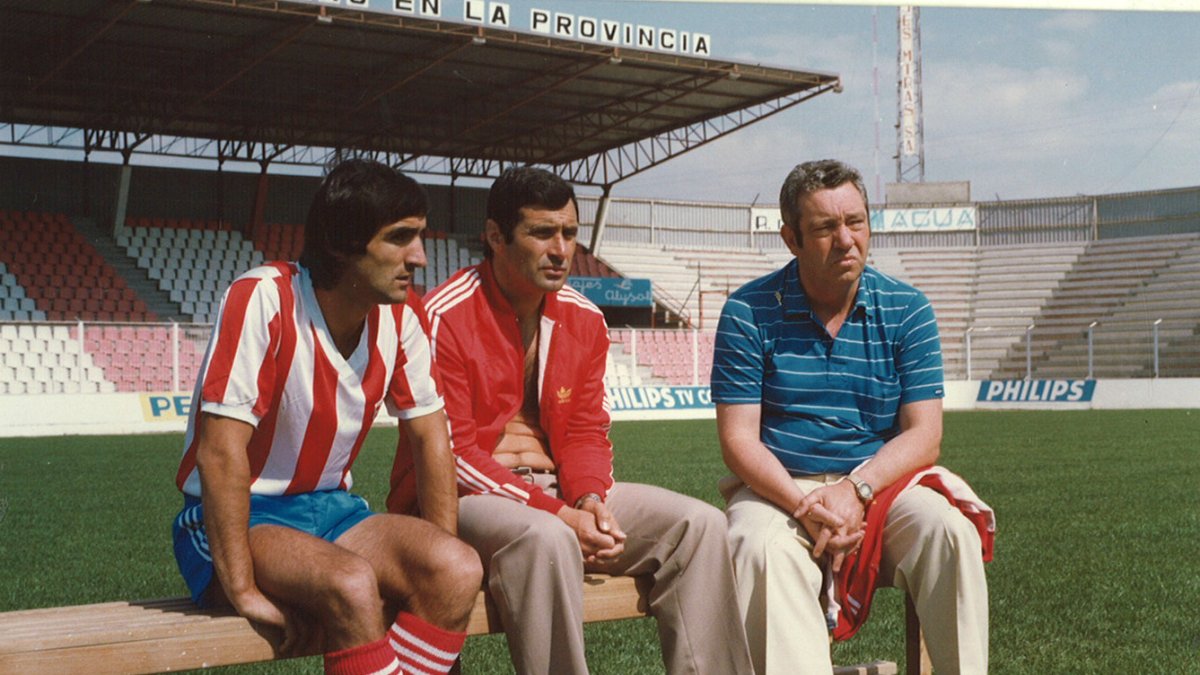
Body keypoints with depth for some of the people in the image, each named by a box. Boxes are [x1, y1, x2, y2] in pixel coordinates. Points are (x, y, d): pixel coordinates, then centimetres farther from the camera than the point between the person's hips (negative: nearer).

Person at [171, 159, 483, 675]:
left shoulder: (402, 315, -3)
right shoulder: (263, 300, -21)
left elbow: (429, 435, 6)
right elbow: (219, 451, -24)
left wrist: (442, 567, -2)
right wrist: (242, 591, -25)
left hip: (330, 510, 6)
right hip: (239, 518, -6)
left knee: (459, 570, -21)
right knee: (353, 584, -34)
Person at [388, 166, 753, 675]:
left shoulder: (584, 320, 8)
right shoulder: (445, 317, -12)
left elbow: (586, 433, 11)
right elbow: (449, 455, -15)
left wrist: (589, 499, -13)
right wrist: (558, 513, -22)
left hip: (557, 491, 7)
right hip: (463, 498, -6)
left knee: (699, 524, -9)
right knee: (547, 537, -39)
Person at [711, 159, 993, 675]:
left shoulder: (906, 310, 4)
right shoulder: (749, 313, -1)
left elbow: (923, 435, -1)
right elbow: (739, 438, -6)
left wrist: (856, 490, -19)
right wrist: (804, 507, -22)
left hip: (882, 484, 2)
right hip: (779, 488, -2)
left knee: (952, 533, -26)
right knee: (763, 549, -33)